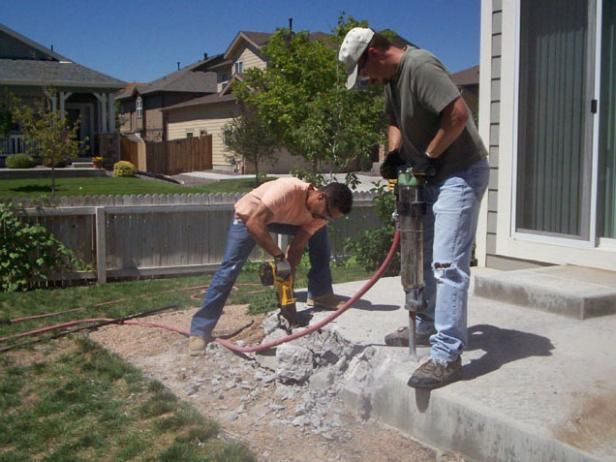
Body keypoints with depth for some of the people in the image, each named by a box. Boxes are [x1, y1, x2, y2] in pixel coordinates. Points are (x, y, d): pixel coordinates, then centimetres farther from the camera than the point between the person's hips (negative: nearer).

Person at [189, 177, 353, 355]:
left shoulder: (320, 215, -19)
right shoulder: (288, 189, -40)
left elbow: (297, 246, -16)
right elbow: (254, 224, -43)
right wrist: (279, 257, -41)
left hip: (279, 218, 6)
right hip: (248, 216, -6)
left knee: (319, 233, -4)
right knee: (230, 268, -16)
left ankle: (320, 294, 5)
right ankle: (200, 331, -13)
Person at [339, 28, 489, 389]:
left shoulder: (420, 66, -21)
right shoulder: (392, 77, 11)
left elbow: (458, 114, -28)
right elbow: (396, 122, 22)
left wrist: (428, 155, -18)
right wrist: (395, 154, 2)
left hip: (460, 172, -10)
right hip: (433, 174, 11)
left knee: (447, 264, -14)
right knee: (425, 258, 19)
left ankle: (447, 357, -12)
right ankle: (426, 327, 34)